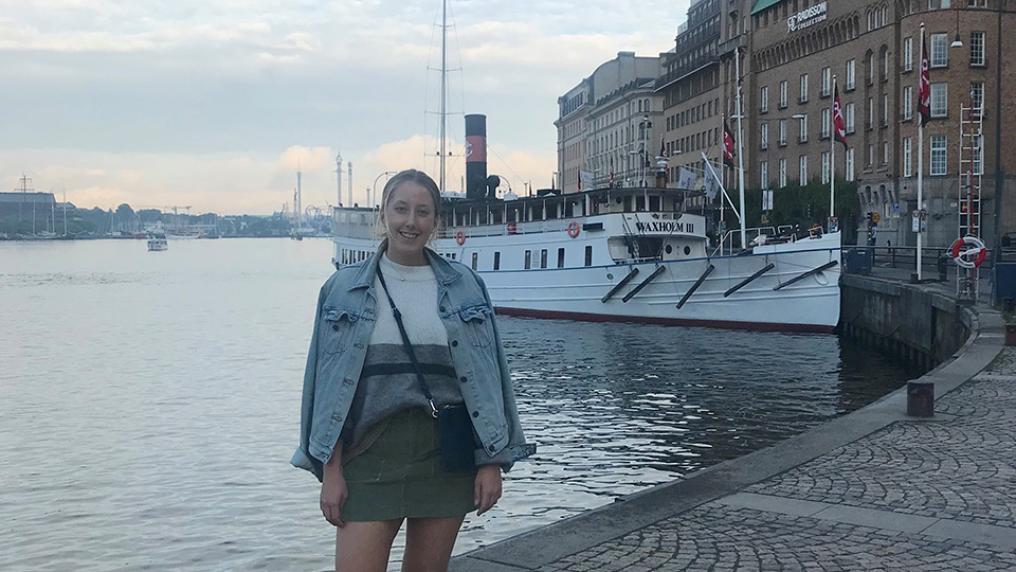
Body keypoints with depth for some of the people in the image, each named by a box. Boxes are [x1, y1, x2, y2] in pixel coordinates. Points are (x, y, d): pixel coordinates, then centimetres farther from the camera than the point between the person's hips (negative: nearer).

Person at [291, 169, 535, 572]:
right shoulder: (344, 288, 4)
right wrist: (331, 470, -3)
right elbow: (328, 386, 3)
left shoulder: (465, 287, 6)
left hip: (446, 455, 1)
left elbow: (487, 379, 5)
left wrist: (493, 462, -1)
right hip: (373, 452, -1)